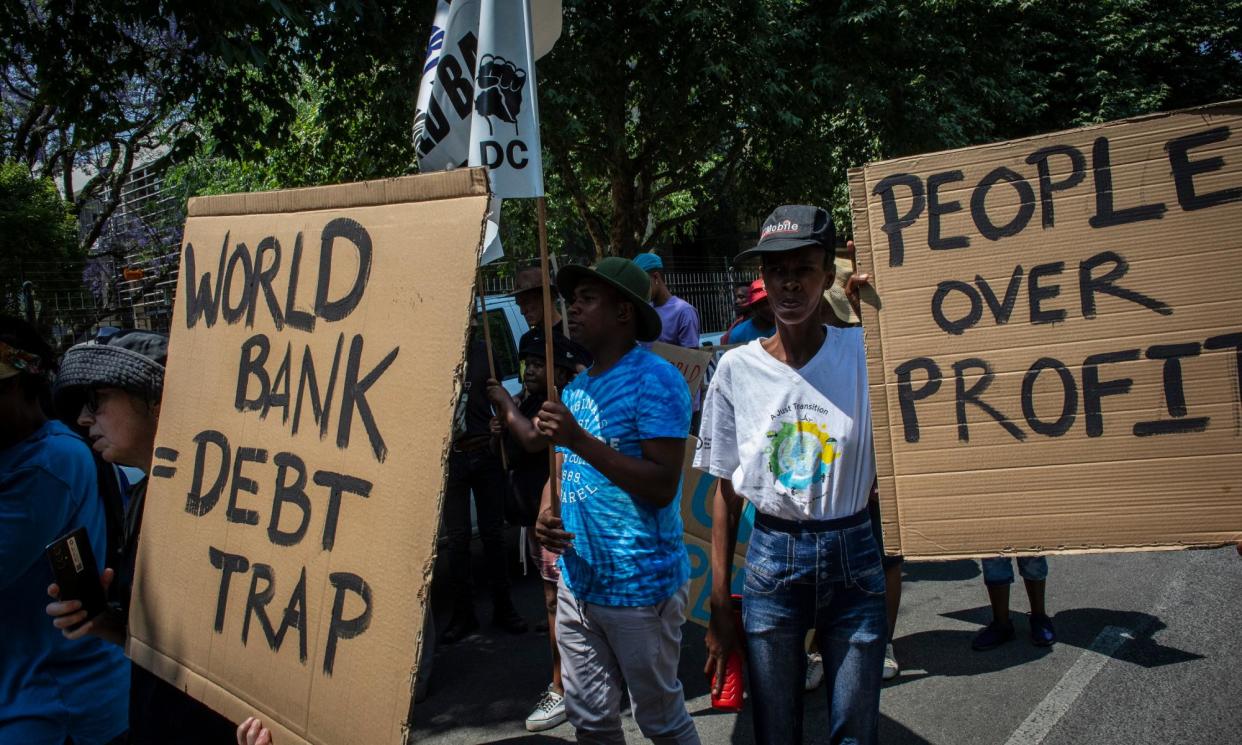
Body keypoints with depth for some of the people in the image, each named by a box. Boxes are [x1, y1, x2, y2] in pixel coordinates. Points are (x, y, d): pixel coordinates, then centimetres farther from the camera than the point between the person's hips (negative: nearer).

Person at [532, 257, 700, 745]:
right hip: (577, 583, 7)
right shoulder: (575, 388, 10)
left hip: (639, 587, -7)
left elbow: (662, 487, -21)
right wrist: (546, 516, -5)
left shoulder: (654, 379, -14)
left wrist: (578, 439, -26)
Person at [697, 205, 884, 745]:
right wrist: (719, 606, 2)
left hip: (852, 558, 0)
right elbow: (726, 492, 2)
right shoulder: (737, 367, -3)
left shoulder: (864, 352, -3)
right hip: (769, 561, 1)